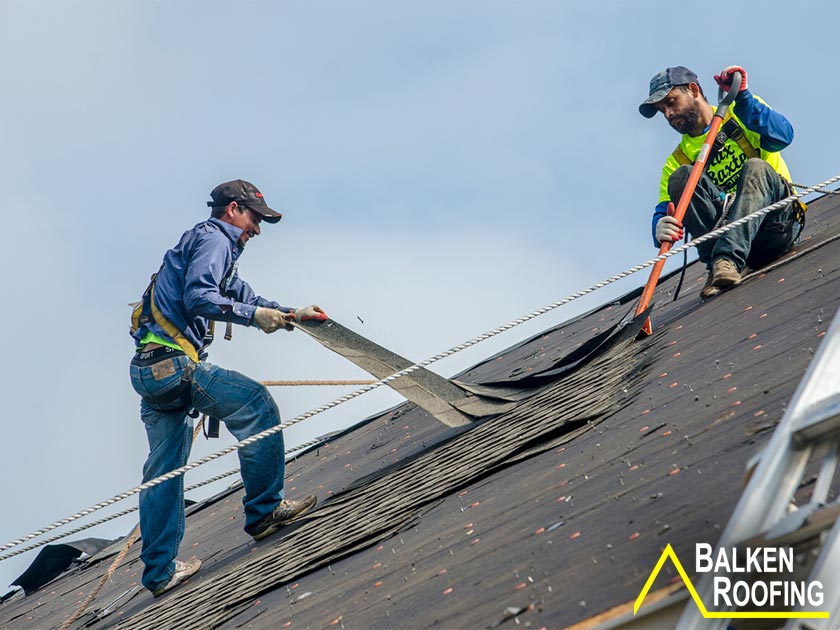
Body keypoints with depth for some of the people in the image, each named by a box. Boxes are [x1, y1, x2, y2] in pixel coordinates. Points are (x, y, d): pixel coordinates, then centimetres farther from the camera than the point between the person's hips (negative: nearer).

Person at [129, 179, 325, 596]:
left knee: (163, 473, 10)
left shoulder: (210, 243, 28)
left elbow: (245, 298, 33)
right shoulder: (213, 239, -3)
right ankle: (265, 511, -2)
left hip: (150, 370, 10)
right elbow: (198, 298, -18)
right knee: (256, 404, -5)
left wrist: (292, 314, 24)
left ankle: (160, 571, 12)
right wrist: (254, 315, -15)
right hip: (171, 362, -10)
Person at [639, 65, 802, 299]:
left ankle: (726, 261, -46)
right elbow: (663, 213, 2)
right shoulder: (677, 161, 17)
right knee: (681, 177, -18)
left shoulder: (739, 114, 9)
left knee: (755, 168, -30)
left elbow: (783, 136, -11)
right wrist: (661, 229, -23)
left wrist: (742, 96, -21)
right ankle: (721, 267, -32)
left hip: (777, 225, -2)